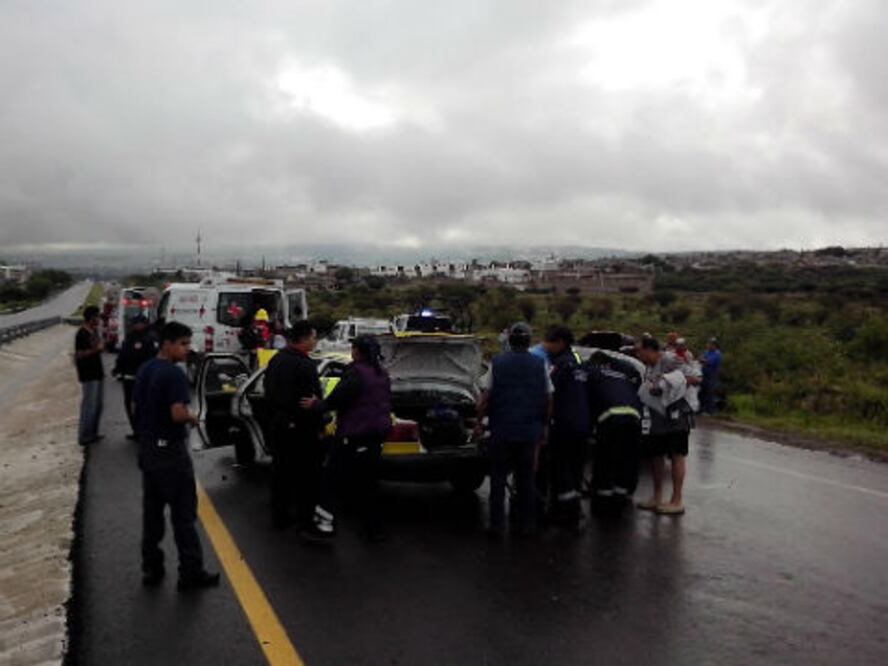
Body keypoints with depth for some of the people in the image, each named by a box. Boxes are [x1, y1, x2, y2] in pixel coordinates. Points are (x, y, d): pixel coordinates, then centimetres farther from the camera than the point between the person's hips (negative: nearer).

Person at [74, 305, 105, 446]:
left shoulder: (94, 331, 12)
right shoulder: (82, 333, -15)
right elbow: (78, 354, -21)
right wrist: (96, 350, -25)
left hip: (98, 373, 9)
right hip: (88, 375, -9)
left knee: (98, 404, 15)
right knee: (89, 406, -3)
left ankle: (93, 433, 26)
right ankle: (84, 436, 6)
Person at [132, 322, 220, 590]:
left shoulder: (144, 370, 8)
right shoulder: (174, 373, -19)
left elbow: (135, 408, 16)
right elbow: (178, 414, -25)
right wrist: (193, 418, -7)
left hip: (147, 448, 9)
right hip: (169, 450, -8)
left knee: (152, 511, 15)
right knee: (183, 514, -1)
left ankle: (151, 568, 22)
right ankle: (191, 573, 4)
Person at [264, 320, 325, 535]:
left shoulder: (275, 360, 8)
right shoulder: (305, 364, -20)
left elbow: (269, 394, 17)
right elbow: (313, 400, -20)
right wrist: (318, 426, -11)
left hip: (278, 426, 8)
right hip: (301, 428, -8)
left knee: (281, 473, 16)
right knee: (306, 477, -1)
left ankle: (279, 517, 25)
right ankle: (305, 523, 2)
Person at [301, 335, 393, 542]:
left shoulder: (356, 372, -15)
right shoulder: (382, 374, 13)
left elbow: (338, 398, -20)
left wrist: (317, 405, -6)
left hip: (354, 436, -8)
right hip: (376, 435, 8)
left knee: (331, 478, 0)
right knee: (368, 484, 14)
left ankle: (324, 523, -3)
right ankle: (374, 529, 16)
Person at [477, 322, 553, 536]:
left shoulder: (497, 364, -4)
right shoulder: (539, 366, 2)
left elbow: (484, 398, -6)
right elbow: (549, 400, 5)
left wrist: (479, 422, 5)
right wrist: (544, 426, 16)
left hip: (501, 430, -1)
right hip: (529, 432, 2)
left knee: (498, 478, 8)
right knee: (526, 479, 11)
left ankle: (497, 524, 9)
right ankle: (526, 525, 15)